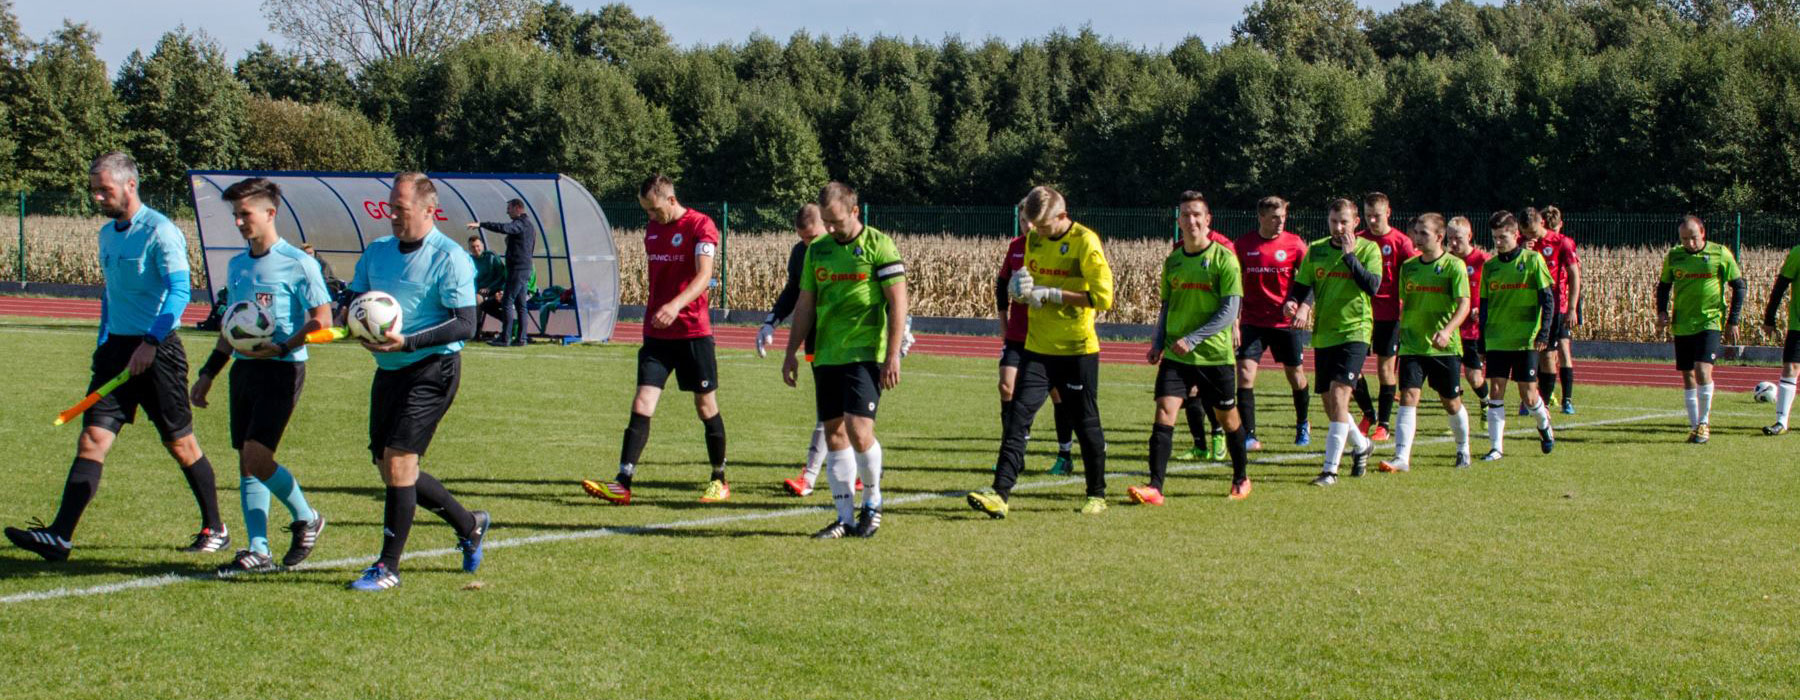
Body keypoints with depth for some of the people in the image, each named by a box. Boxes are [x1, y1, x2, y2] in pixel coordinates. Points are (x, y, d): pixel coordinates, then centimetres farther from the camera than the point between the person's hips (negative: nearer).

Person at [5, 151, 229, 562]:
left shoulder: (160, 231, -12)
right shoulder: (108, 233, 14)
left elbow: (180, 290, -21)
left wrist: (150, 342, -29)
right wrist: (104, 342, 22)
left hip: (157, 349, -7)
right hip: (117, 348, 7)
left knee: (180, 445, 4)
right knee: (92, 440, -5)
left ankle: (215, 530, 20)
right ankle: (59, 536, -12)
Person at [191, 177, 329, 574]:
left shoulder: (298, 264, -8)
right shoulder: (237, 266, 14)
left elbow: (322, 321, -10)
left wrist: (280, 348, -20)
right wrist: (208, 373, 21)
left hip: (281, 370, -7)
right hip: (244, 369, 7)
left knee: (257, 455, -16)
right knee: (246, 462, 4)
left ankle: (306, 520, 7)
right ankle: (257, 552, 7)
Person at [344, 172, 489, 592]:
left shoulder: (449, 258, -11)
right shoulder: (377, 251, 11)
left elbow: (465, 325, -16)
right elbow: (353, 301, 14)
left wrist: (406, 342, -25)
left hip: (432, 371, -8)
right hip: (388, 370, 8)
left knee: (398, 460, -15)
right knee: (393, 470, 10)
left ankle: (388, 567, -5)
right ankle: (469, 525, 31)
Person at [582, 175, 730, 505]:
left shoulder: (701, 226, -9)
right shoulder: (652, 229, 13)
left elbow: (704, 275, -21)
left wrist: (676, 305, -37)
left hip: (693, 331, -5)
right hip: (656, 333, 5)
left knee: (706, 406, 6)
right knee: (642, 403, -6)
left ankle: (719, 481, 21)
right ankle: (622, 484, -12)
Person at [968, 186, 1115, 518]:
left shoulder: (1085, 242, -12)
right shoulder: (1034, 239, 8)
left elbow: (1103, 297, -17)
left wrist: (1052, 294, -17)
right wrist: (1020, 287, -3)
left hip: (1078, 350, -5)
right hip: (1038, 349, 5)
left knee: (1086, 424, 6)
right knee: (1018, 418, -7)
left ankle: (1097, 495, 23)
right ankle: (1000, 494, -13)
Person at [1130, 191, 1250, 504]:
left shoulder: (1224, 258, -9)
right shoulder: (1172, 260, 8)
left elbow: (1230, 311, -13)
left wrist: (1192, 339, -19)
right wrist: (1157, 344, 5)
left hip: (1215, 355, -3)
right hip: (1175, 356, 3)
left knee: (1227, 418, 11)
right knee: (1164, 412, -12)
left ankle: (1241, 478, 33)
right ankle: (1155, 487, -16)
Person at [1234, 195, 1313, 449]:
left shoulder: (1294, 243, -3)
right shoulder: (1243, 244, 0)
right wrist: (1235, 322, 1)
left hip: (1286, 322, 0)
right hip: (1253, 321, 0)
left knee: (1295, 374, 11)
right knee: (1244, 372, -12)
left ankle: (1303, 425, 36)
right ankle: (1249, 436, -8)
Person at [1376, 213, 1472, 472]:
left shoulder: (1454, 266, -8)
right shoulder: (1408, 267, 6)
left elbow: (1464, 305, -15)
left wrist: (1447, 330, -29)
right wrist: (1401, 331, 11)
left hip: (1445, 347, -3)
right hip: (1412, 345, 3)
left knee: (1451, 402, 10)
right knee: (1408, 397, -12)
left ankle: (1463, 449, 34)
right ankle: (1401, 458, -18)